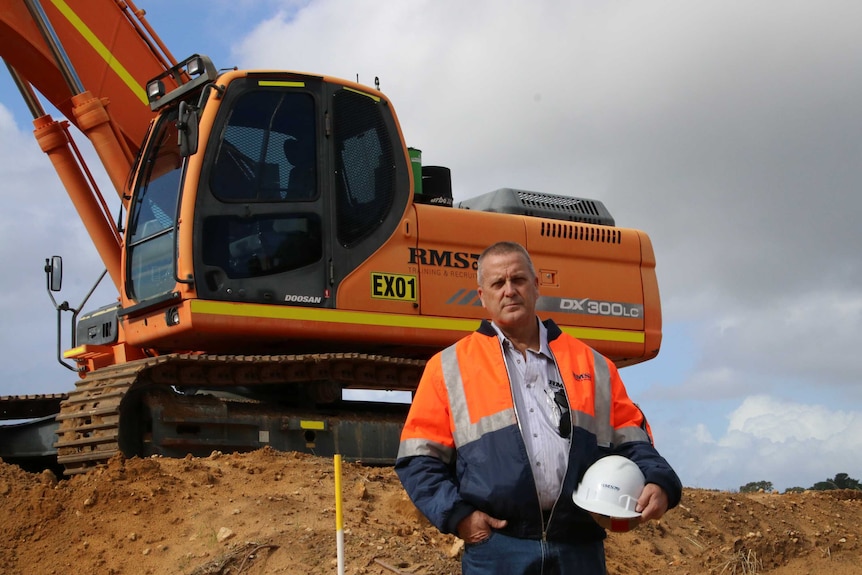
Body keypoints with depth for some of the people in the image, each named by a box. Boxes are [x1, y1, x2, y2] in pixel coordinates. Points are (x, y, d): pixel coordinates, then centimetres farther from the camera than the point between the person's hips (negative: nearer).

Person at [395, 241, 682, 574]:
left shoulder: (589, 363, 16)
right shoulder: (450, 367, 8)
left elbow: (629, 438, 16)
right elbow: (420, 457, 6)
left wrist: (657, 481, -4)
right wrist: (456, 515, -8)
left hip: (579, 548, 2)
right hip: (496, 547, -2)